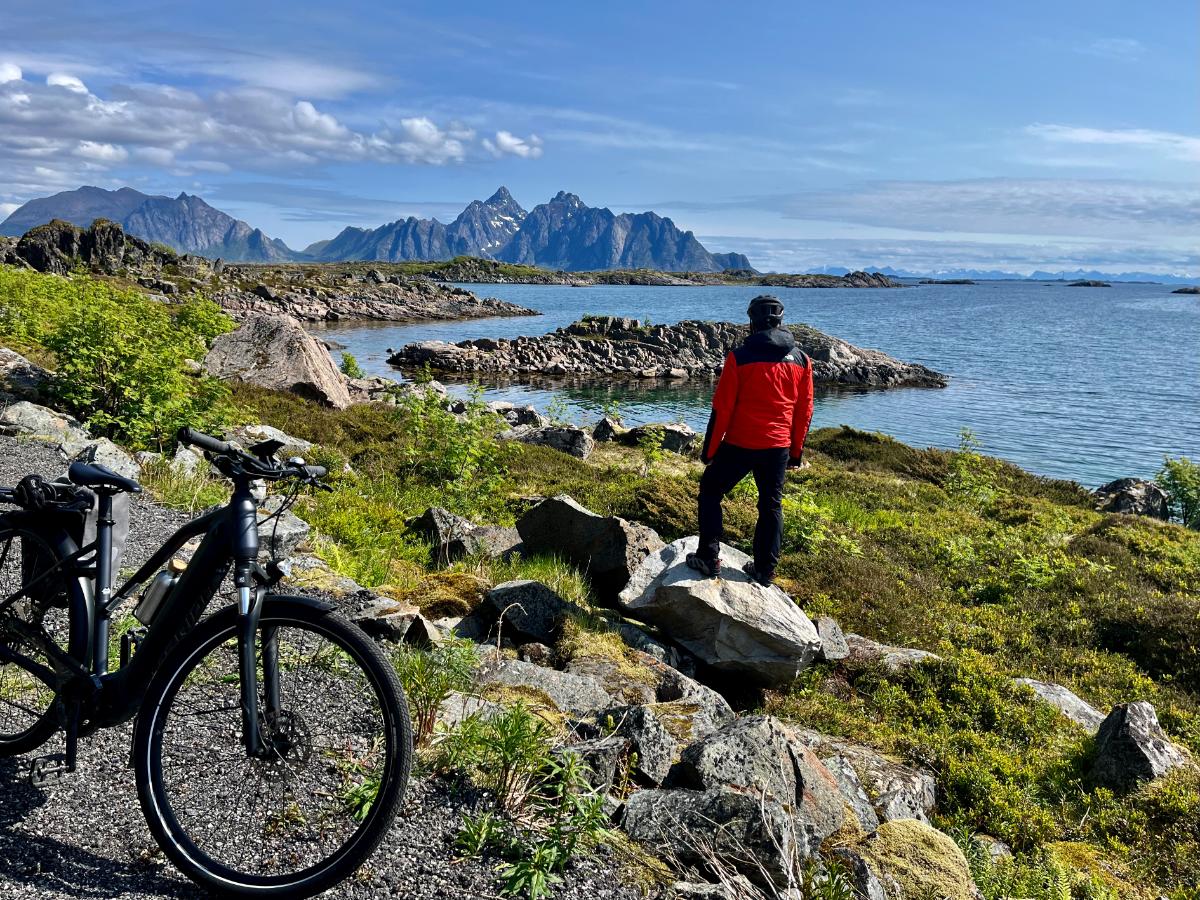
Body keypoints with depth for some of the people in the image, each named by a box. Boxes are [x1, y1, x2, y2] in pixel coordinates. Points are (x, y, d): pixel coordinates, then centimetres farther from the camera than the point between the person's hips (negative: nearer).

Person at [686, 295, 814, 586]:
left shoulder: (740, 357, -11)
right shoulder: (801, 360, 3)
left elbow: (722, 409, -10)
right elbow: (804, 411, 7)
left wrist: (709, 449, -1)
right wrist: (796, 452, 17)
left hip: (739, 444, -4)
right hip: (778, 446, 4)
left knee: (710, 492, 14)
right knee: (771, 505, 16)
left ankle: (709, 559, 11)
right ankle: (765, 569, 22)